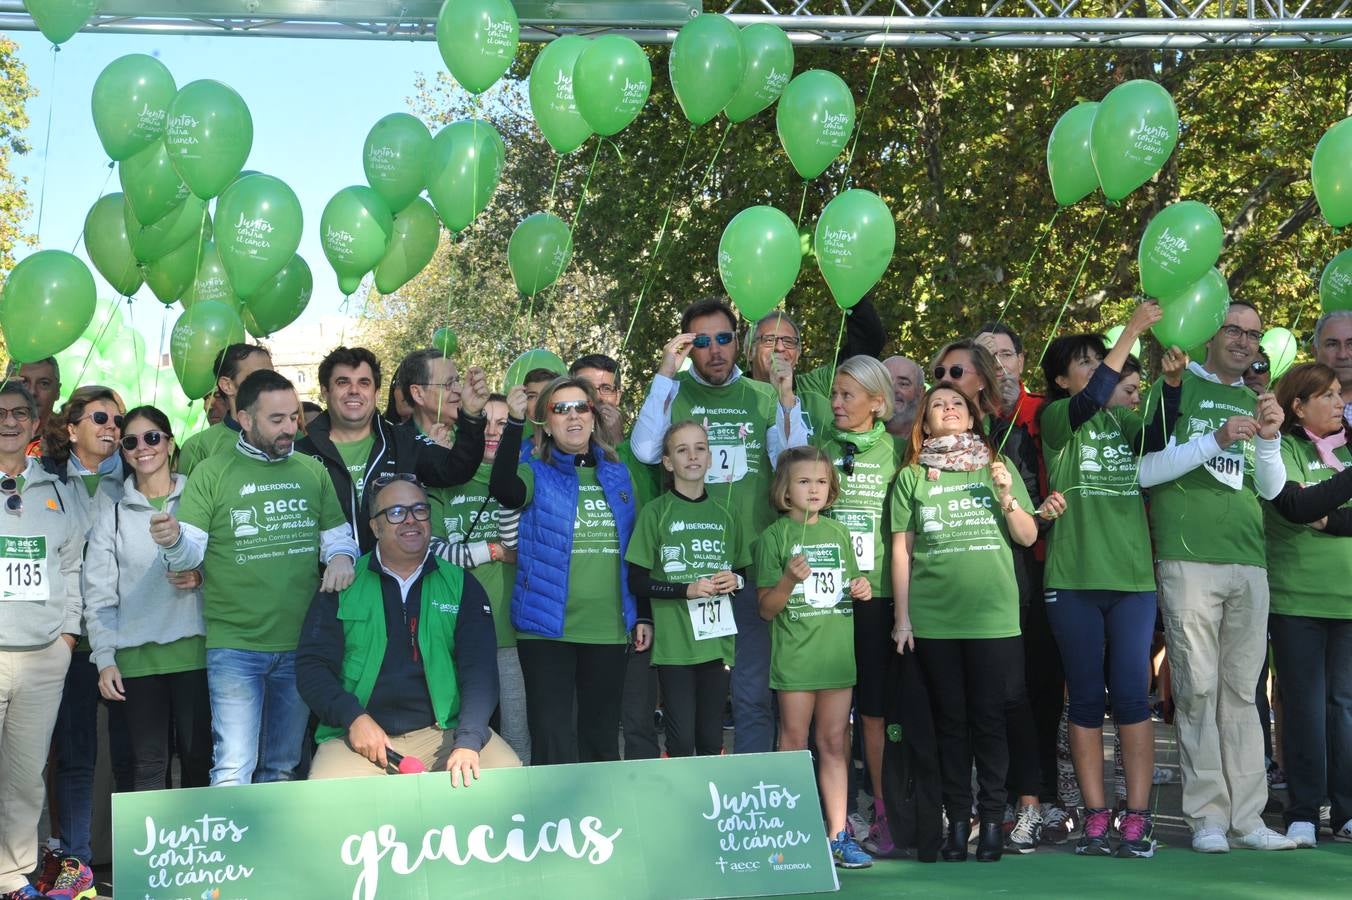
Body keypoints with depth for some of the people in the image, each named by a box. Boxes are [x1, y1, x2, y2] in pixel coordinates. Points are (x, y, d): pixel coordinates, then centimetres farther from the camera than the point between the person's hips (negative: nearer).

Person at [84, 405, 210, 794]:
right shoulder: (112, 508, 9)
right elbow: (98, 591, 6)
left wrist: (203, 578, -9)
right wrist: (104, 658, -2)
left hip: (193, 648, 0)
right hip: (137, 656, 0)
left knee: (199, 757, 0)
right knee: (148, 763, 1)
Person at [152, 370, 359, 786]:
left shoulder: (312, 471, 10)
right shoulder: (211, 473, -1)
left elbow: (337, 534, 15)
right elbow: (191, 552, -7)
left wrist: (340, 556, -8)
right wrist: (174, 541, -30)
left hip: (301, 644, 4)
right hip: (235, 646, -4)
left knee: (282, 769, 16)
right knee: (233, 771, -11)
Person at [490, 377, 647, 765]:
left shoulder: (616, 474, 11)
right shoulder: (536, 473, 0)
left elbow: (634, 550, 15)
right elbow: (504, 490, -24)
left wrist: (643, 615, 10)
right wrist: (514, 422, -33)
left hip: (608, 629, 3)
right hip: (547, 628, -3)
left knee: (601, 738, 11)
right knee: (553, 739, -5)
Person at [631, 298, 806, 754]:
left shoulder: (764, 397, 9)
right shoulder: (673, 394, 6)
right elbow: (644, 450, -12)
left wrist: (786, 395, -10)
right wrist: (665, 373, -11)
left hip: (753, 565, 1)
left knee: (754, 695, 4)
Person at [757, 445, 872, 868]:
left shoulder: (837, 532, 13)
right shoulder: (774, 536, -3)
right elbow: (767, 609, -5)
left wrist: (861, 590, 0)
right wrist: (789, 579, -22)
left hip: (836, 653, 4)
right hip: (795, 655, -4)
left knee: (834, 744, 7)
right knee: (794, 744, 0)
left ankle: (838, 835, 10)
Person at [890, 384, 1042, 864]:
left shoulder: (998, 466, 8)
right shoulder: (911, 476, 6)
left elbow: (1028, 537, 8)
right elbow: (901, 550, 6)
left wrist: (1007, 496, -9)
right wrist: (901, 617, 2)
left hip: (993, 613, 0)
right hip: (933, 617, 0)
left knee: (989, 716, 1)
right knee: (950, 719, 5)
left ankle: (992, 819, 9)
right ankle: (957, 820, 12)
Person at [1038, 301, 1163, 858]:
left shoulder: (1126, 421, 15)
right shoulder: (1056, 418, 3)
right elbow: (1088, 401, -17)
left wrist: (1171, 382, -12)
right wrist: (1131, 333, -20)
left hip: (1133, 580, 2)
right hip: (1074, 581, -2)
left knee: (1132, 696, -1)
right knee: (1086, 699, 3)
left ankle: (1137, 817, 3)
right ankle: (1095, 817, 8)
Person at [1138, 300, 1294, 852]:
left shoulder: (1255, 402, 18)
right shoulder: (1176, 388, 3)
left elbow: (1271, 490, 14)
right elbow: (1143, 471, -6)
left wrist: (1269, 439, -4)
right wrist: (1215, 441, -13)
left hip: (1249, 563, 5)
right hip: (1188, 559, -5)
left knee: (1241, 691, 6)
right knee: (1198, 689, -5)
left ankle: (1246, 817, 9)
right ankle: (1207, 817, 0)